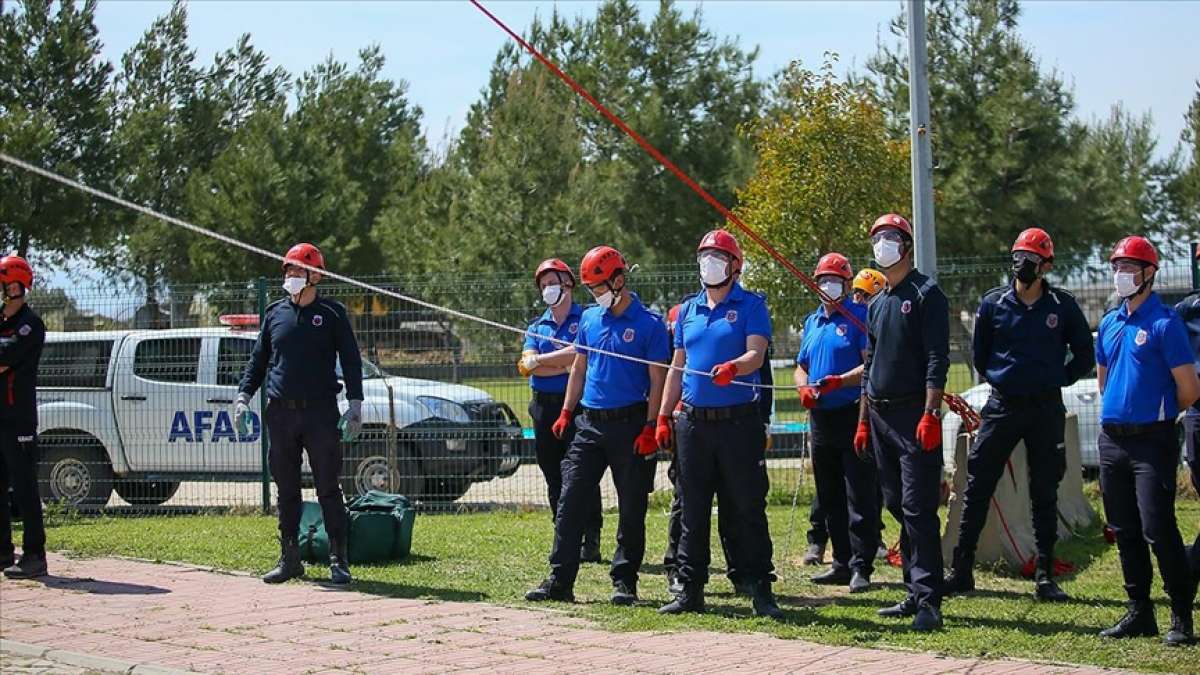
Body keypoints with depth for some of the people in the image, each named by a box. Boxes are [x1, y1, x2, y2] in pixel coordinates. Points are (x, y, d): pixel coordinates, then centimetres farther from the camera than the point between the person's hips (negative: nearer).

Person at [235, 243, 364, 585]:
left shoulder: (332, 313, 3)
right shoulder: (274, 313, 12)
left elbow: (351, 361, 1)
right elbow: (258, 359, 18)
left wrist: (355, 404, -8)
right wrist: (244, 394, 5)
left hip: (321, 413, -4)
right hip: (280, 414, 4)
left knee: (328, 489, -4)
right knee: (286, 490, 8)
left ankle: (339, 560, 0)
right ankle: (289, 559, 14)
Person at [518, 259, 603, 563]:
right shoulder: (536, 327, 16)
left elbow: (579, 354, -16)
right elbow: (528, 366, 1)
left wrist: (539, 361, -9)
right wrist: (564, 368, -11)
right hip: (544, 407, 6)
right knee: (554, 478, 7)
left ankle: (590, 542, -3)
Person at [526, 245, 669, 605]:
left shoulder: (649, 323, -5)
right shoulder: (589, 318, 11)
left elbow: (657, 380, -7)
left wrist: (651, 427, -14)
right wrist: (566, 412, 12)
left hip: (630, 424, -5)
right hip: (590, 423, 5)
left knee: (632, 509, 3)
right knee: (571, 502, 0)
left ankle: (624, 582, 12)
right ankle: (559, 581, 2)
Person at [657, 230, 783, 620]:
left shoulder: (750, 306, 0)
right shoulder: (688, 310, 15)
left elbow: (756, 354, -14)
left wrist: (732, 368, -35)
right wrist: (663, 416, 12)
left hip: (739, 422, -5)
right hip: (693, 422, 5)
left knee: (748, 510, -2)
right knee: (693, 511, 8)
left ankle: (761, 592, 3)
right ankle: (690, 591, 15)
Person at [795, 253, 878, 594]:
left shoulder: (860, 316, -4)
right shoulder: (812, 322, 18)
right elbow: (801, 366, 23)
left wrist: (840, 381, -25)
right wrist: (803, 387, 1)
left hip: (854, 415, -8)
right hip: (821, 418, 8)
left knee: (860, 497, -8)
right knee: (830, 497, 12)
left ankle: (861, 566, -7)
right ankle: (842, 563, 19)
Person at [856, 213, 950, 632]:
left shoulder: (925, 294, -5)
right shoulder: (877, 304, 19)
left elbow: (937, 360, -13)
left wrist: (931, 414, -21)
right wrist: (863, 420, 18)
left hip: (914, 414, -8)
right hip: (880, 416, 8)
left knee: (918, 509, -12)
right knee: (897, 507, 10)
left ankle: (929, 601, -12)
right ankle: (915, 593, 16)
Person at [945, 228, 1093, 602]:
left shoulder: (1062, 306, -1)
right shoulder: (993, 303, 0)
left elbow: (1084, 355, 10)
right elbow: (979, 353, 14)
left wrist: (1057, 381, 5)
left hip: (1046, 409, 0)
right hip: (1002, 404, 0)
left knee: (1045, 493, 5)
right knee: (977, 488, -1)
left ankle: (1045, 576, 11)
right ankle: (961, 570, 5)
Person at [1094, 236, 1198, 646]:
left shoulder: (1164, 323, -9)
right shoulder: (1109, 324, 12)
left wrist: (1157, 413, 5)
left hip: (1151, 441, -7)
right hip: (1112, 439, 7)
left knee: (1157, 530, -10)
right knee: (1124, 531, 11)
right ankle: (1139, 613, 19)